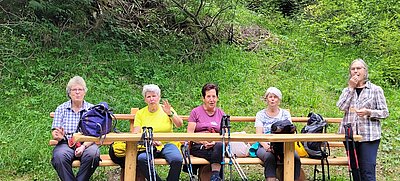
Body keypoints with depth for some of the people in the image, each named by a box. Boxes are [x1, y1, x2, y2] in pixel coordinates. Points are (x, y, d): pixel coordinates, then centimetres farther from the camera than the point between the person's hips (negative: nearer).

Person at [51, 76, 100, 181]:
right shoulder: (61, 108, 12)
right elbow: (54, 132, 6)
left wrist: (84, 146, -18)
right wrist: (58, 136, -20)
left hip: (87, 144, 0)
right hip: (66, 144, 1)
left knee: (93, 155, -32)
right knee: (59, 156, -32)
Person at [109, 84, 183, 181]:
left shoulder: (166, 109, 8)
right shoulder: (140, 113, 11)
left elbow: (179, 125, -4)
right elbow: (135, 134, 4)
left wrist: (170, 113, -22)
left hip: (167, 144, 0)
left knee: (177, 159, -32)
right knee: (141, 159, -33)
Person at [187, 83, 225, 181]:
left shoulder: (221, 114, 17)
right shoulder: (195, 112, 9)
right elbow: (189, 134, 2)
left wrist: (215, 142, -12)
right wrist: (203, 142, -16)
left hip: (216, 145, 2)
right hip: (198, 147, -2)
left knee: (219, 146, -35)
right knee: (217, 154, -34)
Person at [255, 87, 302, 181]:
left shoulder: (285, 113, 17)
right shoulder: (260, 114, 12)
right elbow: (258, 134, 1)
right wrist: (265, 145, -21)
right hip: (265, 147, -1)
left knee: (295, 157, -30)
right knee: (269, 157, -36)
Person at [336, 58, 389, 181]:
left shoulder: (375, 90, 4)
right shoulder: (347, 90, 13)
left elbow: (385, 113, 1)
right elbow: (341, 107, -5)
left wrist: (369, 112, -17)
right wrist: (351, 88, -6)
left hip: (369, 135, -4)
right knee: (355, 171, 10)